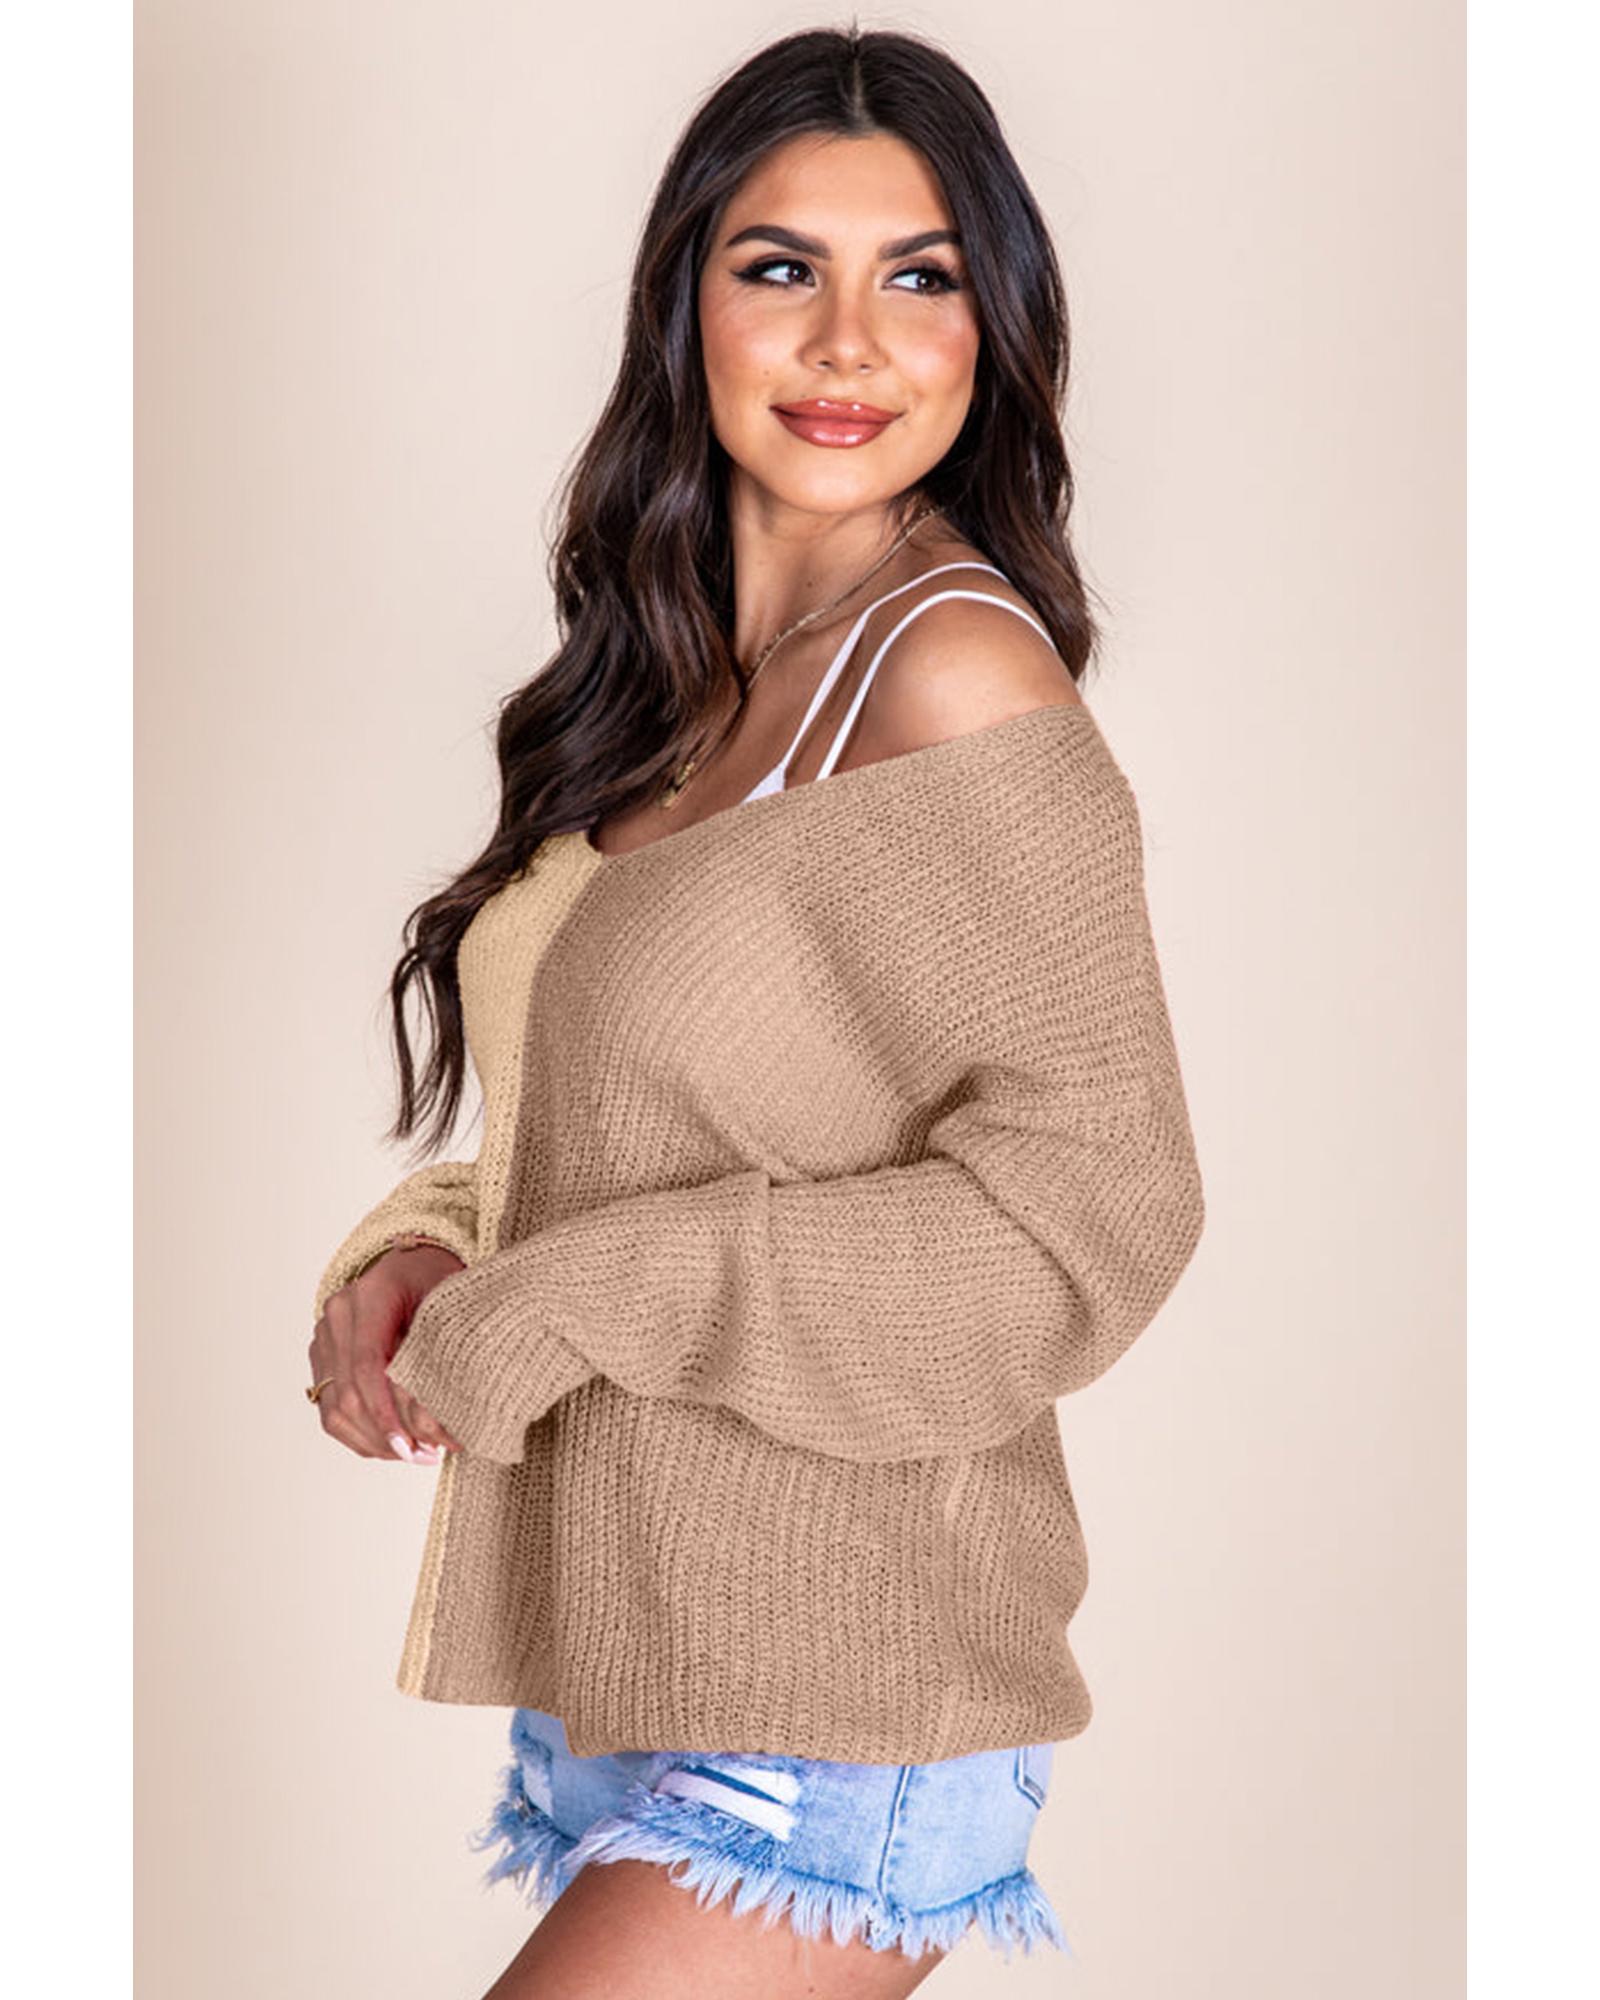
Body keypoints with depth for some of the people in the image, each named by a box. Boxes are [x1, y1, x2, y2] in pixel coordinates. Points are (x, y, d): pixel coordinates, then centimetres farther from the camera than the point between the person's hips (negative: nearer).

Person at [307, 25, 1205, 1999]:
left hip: (826, 1720, -7)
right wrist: (415, 1261, -3)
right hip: (612, 1668, 7)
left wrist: (565, 1306, -16)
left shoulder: (956, 672, -13)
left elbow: (1087, 1210, -17)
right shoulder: (675, 685, 10)